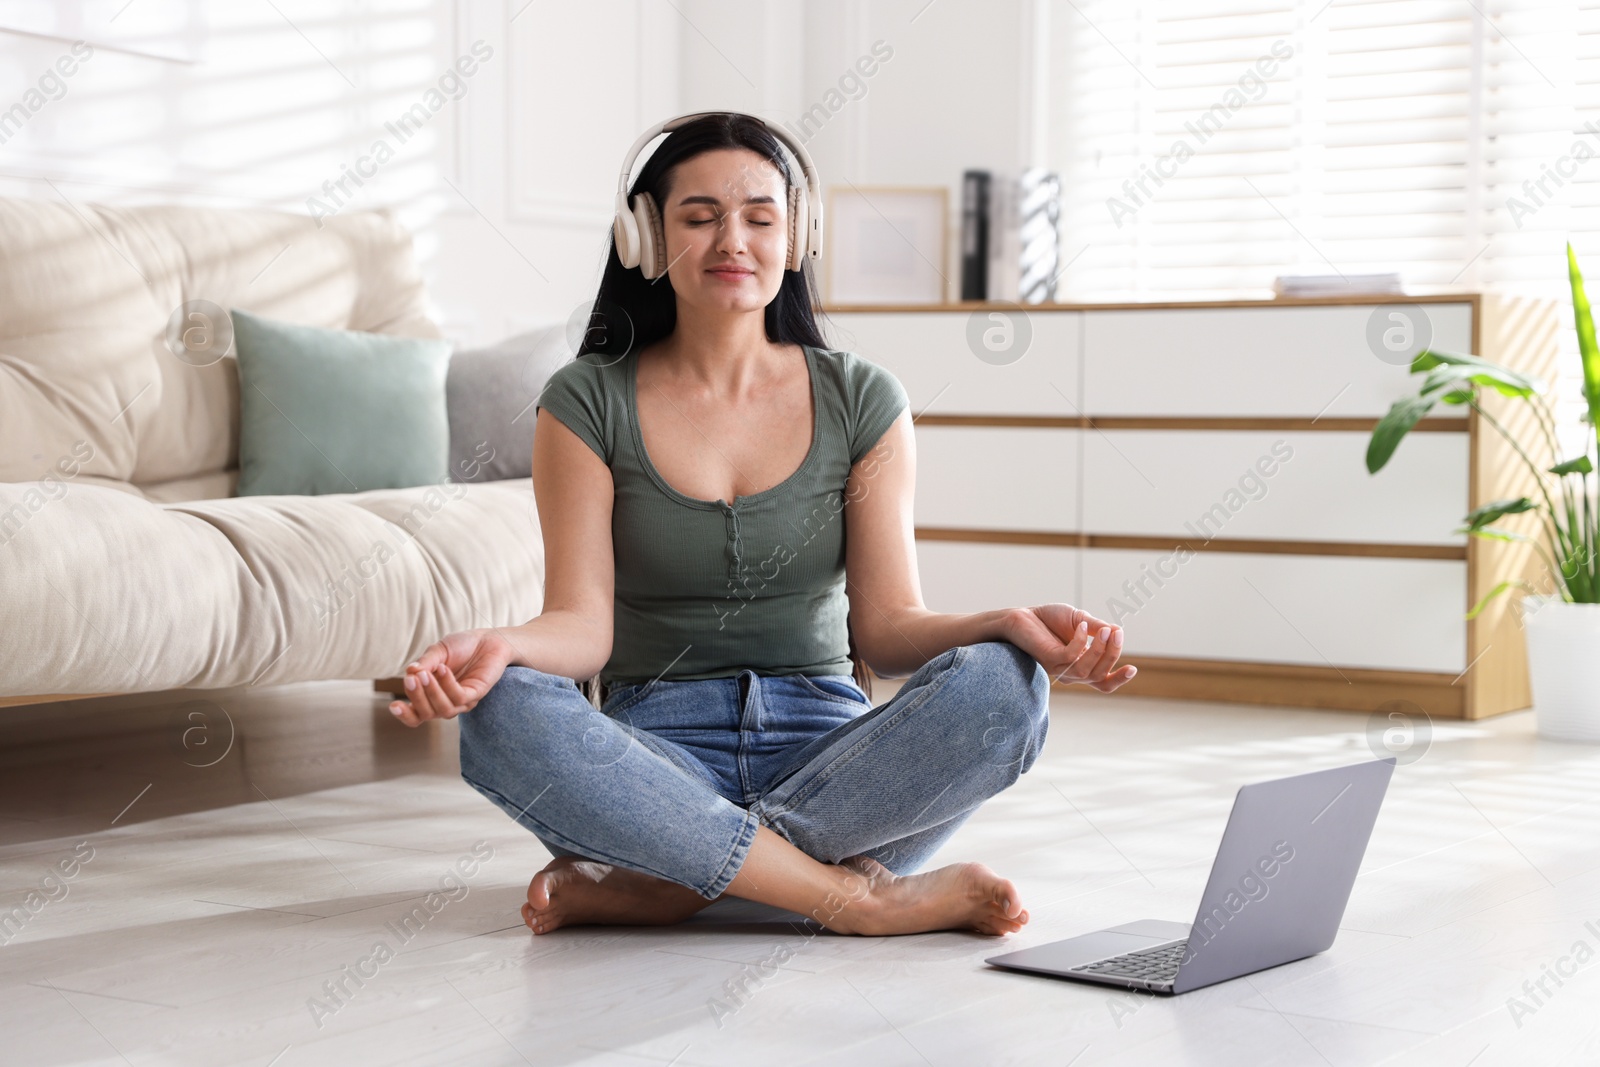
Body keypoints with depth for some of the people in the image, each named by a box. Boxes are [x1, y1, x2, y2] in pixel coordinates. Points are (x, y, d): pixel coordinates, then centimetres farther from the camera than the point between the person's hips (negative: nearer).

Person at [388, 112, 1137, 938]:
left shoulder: (860, 401, 7)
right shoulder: (587, 404, 4)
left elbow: (887, 626, 0)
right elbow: (582, 623, -5)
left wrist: (1010, 625, -21)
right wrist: (497, 648, -29)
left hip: (827, 757, 1)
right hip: (659, 761, -1)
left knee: (999, 685, -29)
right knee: (503, 715, -33)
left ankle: (654, 888, -27)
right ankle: (864, 896, -30)